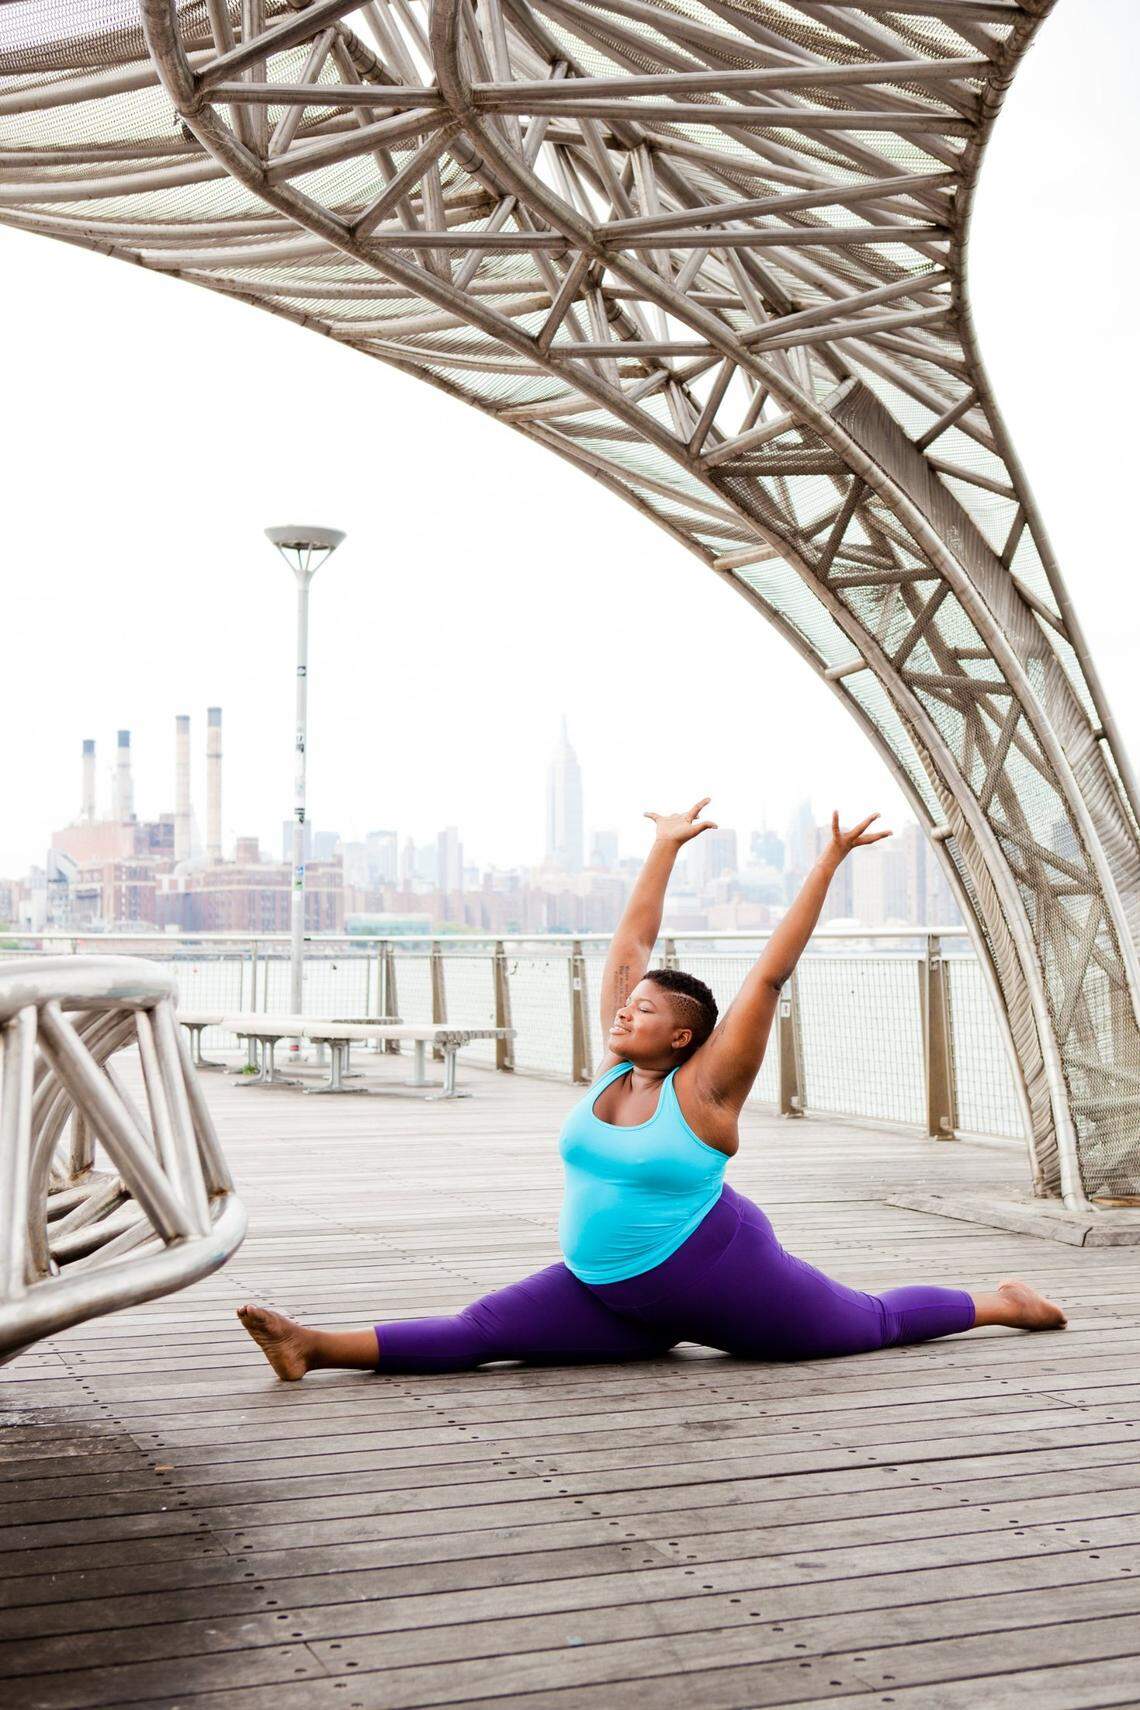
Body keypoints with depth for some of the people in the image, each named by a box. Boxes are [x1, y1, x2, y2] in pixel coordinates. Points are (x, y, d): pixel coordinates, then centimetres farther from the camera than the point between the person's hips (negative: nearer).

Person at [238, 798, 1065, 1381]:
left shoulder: (704, 1086, -14)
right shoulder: (616, 1066, 2)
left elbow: (771, 973, -18)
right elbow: (630, 946, 6)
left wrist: (829, 864, -20)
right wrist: (666, 849, 13)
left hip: (713, 1274, -5)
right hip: (612, 1295, 5)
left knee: (874, 1323, 13)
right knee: (477, 1333, -10)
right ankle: (317, 1346, -21)